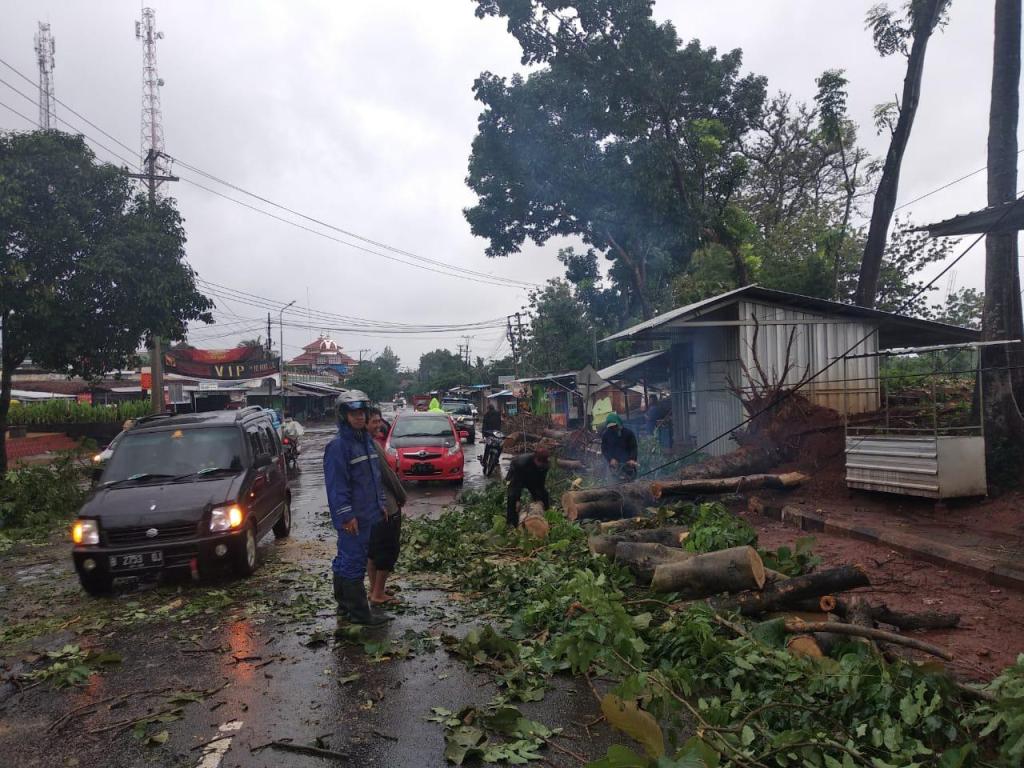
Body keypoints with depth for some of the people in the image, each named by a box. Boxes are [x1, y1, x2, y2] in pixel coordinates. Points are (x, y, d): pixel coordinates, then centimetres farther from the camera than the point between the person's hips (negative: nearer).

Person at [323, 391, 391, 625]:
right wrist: (346, 515, -20)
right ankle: (360, 612, 5)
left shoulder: (367, 440, 12)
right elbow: (336, 485, -19)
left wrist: (380, 503, 17)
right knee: (354, 563, -2)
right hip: (352, 517, -9)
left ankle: (345, 602, 28)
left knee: (345, 560, 18)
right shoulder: (338, 446, -15)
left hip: (369, 514, 9)